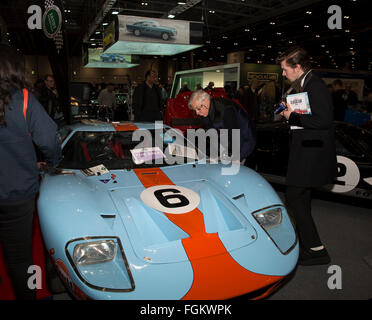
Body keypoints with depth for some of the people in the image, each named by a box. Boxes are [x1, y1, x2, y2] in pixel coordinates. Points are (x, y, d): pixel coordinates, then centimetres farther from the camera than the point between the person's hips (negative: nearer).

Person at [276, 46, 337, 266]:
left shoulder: (315, 86, -16)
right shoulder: (306, 85, 15)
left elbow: (324, 120, -25)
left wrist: (294, 117, -16)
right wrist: (291, 114, 7)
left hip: (311, 156, -11)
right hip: (307, 155, 11)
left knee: (295, 199, -7)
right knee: (301, 201, 18)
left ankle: (317, 250, 4)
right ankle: (306, 245, 33)